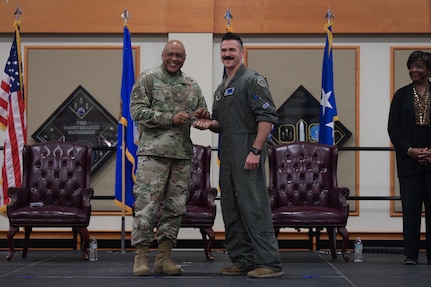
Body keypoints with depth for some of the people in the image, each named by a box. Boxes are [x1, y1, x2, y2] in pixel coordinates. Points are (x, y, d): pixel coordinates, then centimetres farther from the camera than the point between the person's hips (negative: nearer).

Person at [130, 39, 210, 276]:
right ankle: (140, 258, 1)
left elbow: (203, 120, 21)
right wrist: (171, 118, -16)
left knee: (175, 207, 6)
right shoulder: (147, 79, 1)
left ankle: (164, 258, 13)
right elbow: (138, 111, -9)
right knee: (146, 205, -6)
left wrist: (203, 115, -4)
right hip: (153, 152, -5)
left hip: (182, 155, 5)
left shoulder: (192, 85, 15)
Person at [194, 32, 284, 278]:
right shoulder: (221, 88, 21)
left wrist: (256, 150, -20)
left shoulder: (253, 80, -6)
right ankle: (243, 261, 16)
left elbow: (268, 117, -14)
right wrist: (209, 124, 5)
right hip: (228, 156, 9)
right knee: (231, 210, 10)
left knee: (254, 208, -10)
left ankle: (270, 263, -7)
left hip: (247, 155, -9)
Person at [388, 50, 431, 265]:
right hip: (409, 160, 0)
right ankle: (411, 254, 4)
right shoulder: (402, 95, 8)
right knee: (410, 208, -2)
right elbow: (393, 128, 4)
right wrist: (410, 150, -9)